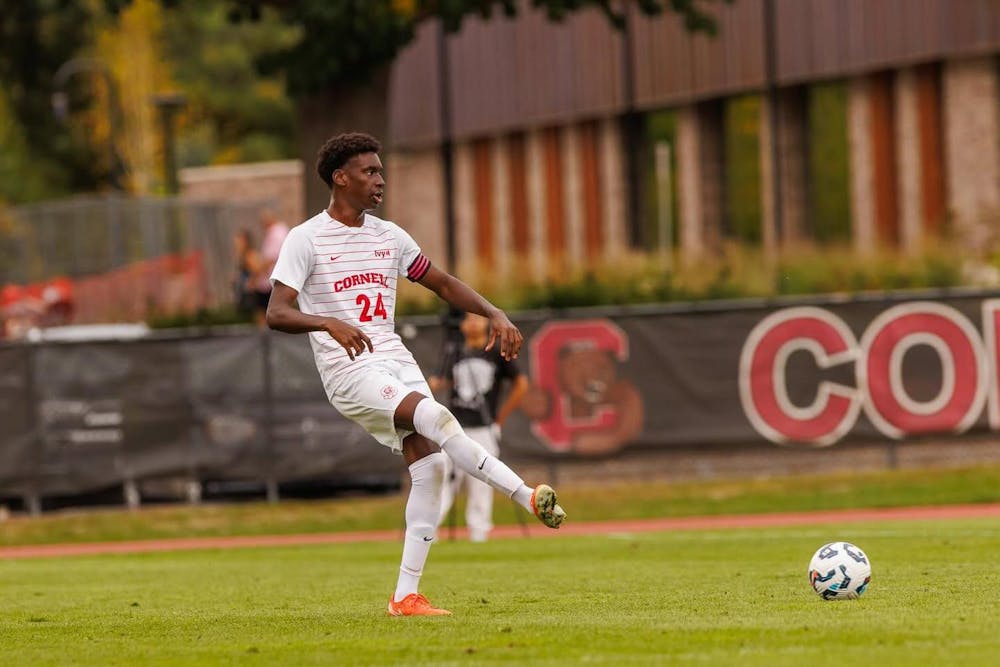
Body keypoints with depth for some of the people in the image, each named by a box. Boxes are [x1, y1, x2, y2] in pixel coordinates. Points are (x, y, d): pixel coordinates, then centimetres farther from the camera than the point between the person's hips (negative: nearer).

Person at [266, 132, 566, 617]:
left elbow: (443, 283, 21)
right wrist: (331, 324, -33)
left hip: (396, 362, 7)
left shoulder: (389, 236, 13)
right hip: (349, 371, -7)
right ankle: (528, 497, -23)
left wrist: (495, 314, 5)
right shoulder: (305, 240, -6)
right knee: (439, 419, -28)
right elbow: (277, 313, -15)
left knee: (430, 464, -7)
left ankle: (405, 596, -2)